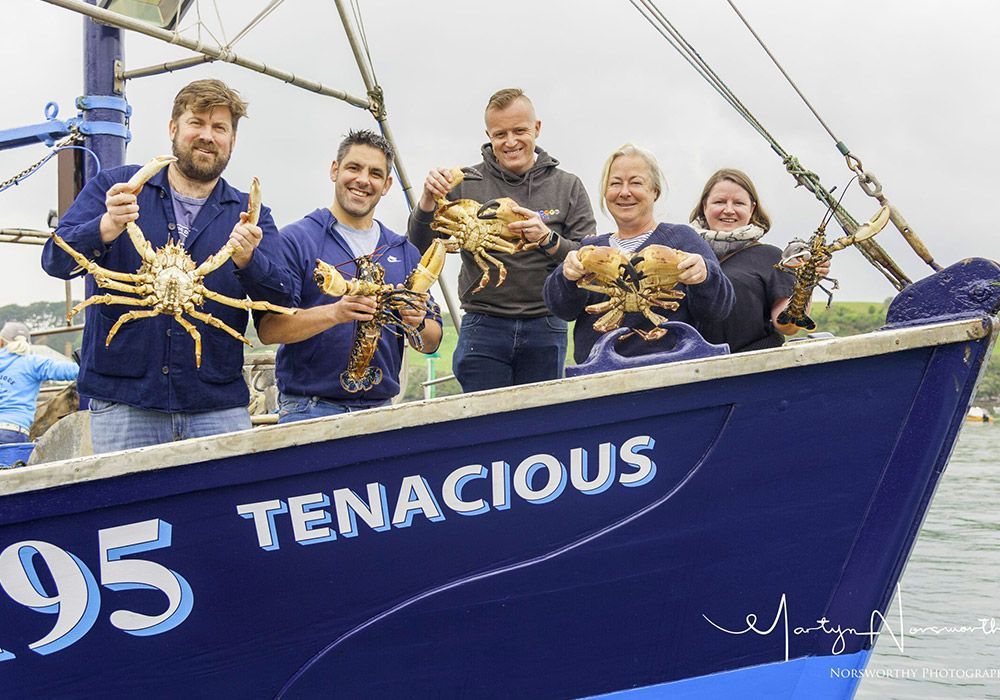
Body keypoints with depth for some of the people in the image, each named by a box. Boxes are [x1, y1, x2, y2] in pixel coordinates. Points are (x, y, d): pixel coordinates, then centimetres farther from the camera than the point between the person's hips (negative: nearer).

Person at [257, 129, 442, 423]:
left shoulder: (405, 252, 13)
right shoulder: (295, 239, -1)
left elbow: (431, 343, 15)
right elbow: (268, 329, -11)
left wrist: (418, 324, -8)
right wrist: (334, 313, -25)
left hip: (382, 407, 4)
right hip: (309, 408, -4)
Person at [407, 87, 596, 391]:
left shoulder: (568, 187, 7)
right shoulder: (465, 184, 3)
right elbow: (420, 247, -4)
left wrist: (548, 239, -18)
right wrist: (428, 201, -22)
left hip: (545, 330, 1)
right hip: (484, 329, -1)